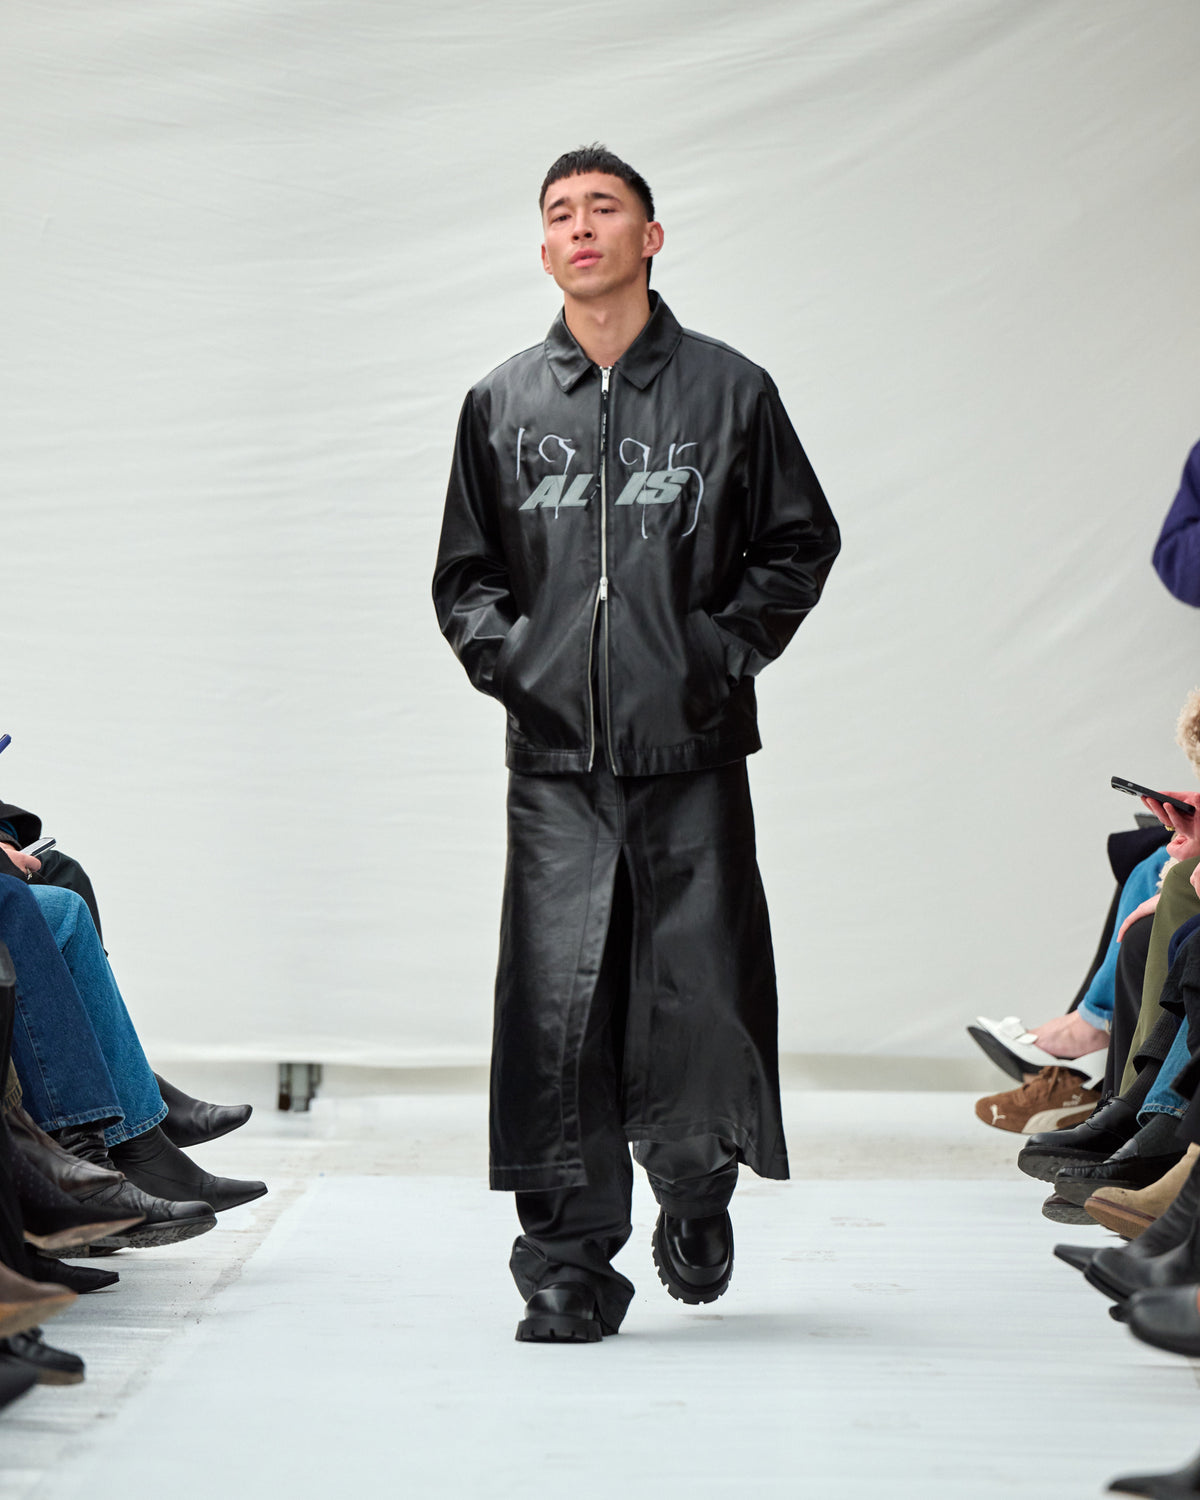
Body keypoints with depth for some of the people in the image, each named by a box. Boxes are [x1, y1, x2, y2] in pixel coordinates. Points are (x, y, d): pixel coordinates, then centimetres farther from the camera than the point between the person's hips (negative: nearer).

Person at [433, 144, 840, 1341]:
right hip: (554, 759, 1)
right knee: (557, 1003, -5)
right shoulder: (502, 404, 12)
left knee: (703, 992, -2)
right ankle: (570, 1262, 3)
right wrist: (505, 655, 2)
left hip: (692, 751, -1)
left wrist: (725, 647, -2)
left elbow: (800, 544, 11)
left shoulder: (729, 390, 7)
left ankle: (694, 1191, 27)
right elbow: (464, 571, 19)